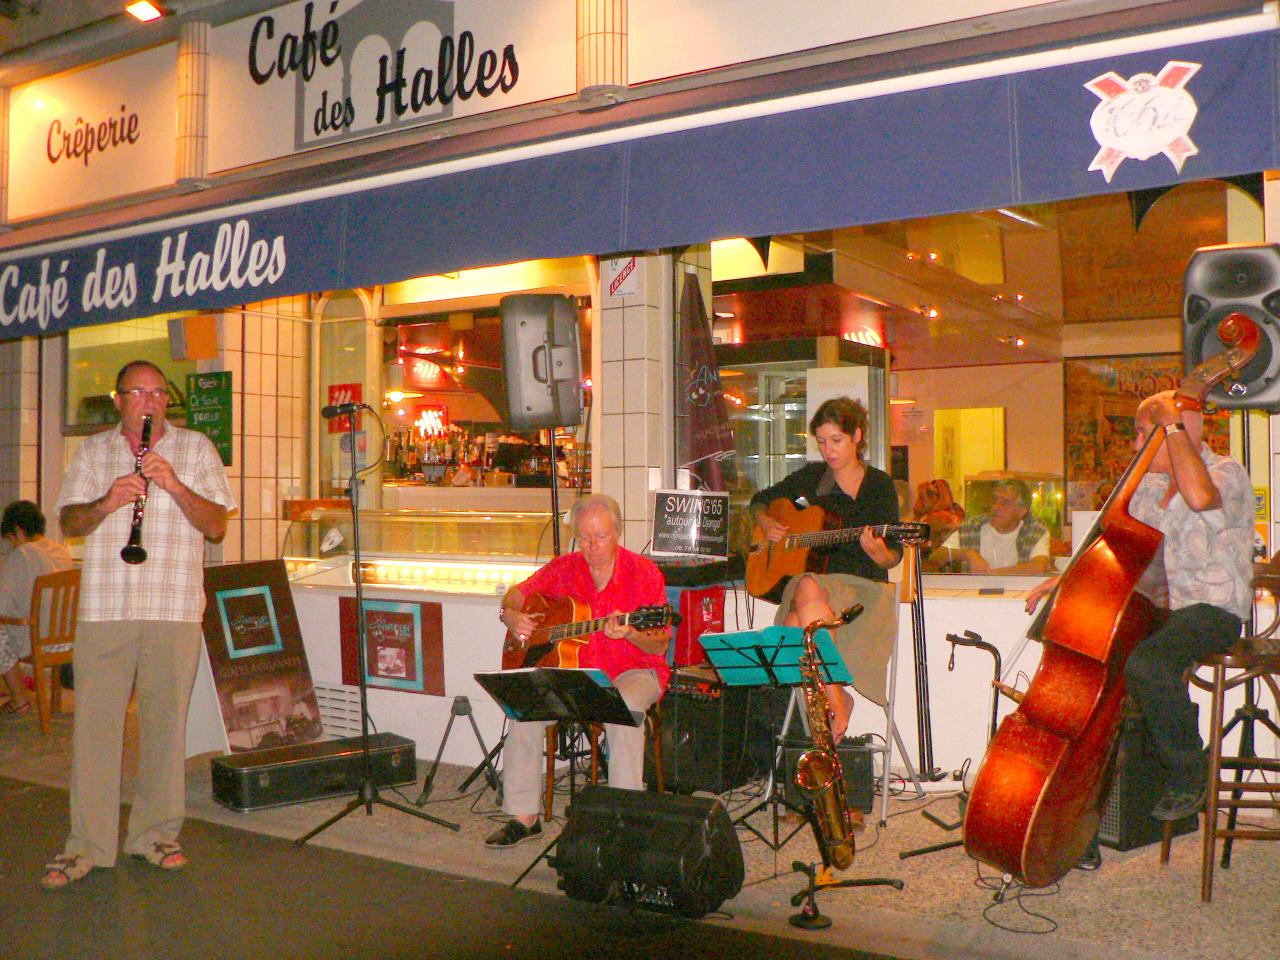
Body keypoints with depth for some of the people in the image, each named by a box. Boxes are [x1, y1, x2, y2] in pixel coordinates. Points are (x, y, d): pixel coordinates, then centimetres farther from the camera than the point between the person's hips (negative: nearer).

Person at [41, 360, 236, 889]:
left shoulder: (196, 449, 9)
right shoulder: (92, 452, 14)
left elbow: (217, 526, 2)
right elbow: (67, 522, 8)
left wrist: (175, 485, -13)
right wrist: (107, 503, -12)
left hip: (175, 608, -1)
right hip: (103, 607, 1)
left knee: (166, 720, 3)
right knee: (94, 720, 0)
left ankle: (156, 834, 16)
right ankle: (87, 845, 10)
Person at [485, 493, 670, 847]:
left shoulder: (643, 573, -8)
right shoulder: (563, 568, 3)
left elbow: (659, 646, -9)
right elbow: (515, 595, 15)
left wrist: (629, 634, -30)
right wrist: (511, 616, -9)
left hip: (633, 671, -4)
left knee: (623, 706, -37)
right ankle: (523, 816, -8)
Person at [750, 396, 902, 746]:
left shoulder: (879, 484, 3)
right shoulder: (811, 477, 12)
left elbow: (892, 558, 0)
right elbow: (760, 500, 25)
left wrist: (877, 552, -22)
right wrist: (767, 524, 4)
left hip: (863, 587, -3)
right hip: (812, 574, 3)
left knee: (809, 590, -36)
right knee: (807, 590, -35)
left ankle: (833, 701, -24)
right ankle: (837, 700, -21)